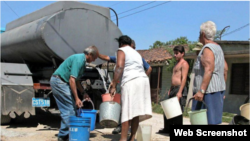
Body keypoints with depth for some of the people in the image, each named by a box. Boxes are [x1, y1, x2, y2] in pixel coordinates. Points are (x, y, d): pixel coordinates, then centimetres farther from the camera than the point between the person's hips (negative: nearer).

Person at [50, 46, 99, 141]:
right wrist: (77, 98, -23)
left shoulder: (82, 60, 15)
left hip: (56, 81, 10)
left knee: (66, 109, 11)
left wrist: (83, 93, 16)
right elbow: (72, 80, -23)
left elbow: (75, 80, 21)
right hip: (59, 81, -10)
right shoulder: (79, 59, -17)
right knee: (70, 108, -9)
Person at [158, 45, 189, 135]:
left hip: (179, 89, -10)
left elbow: (184, 78, -17)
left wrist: (180, 92, -24)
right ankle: (167, 129, 25)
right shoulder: (177, 64, 22)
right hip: (173, 90, 10)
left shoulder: (184, 64, -7)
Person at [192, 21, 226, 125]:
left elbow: (208, 70, -24)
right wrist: (222, 92, 24)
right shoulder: (218, 48, 17)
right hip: (218, 88, 10)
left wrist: (201, 90, -28)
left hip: (209, 91, -10)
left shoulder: (207, 48, -13)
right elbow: (224, 70, 19)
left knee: (210, 120, -8)